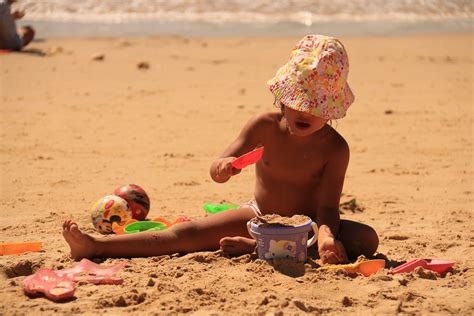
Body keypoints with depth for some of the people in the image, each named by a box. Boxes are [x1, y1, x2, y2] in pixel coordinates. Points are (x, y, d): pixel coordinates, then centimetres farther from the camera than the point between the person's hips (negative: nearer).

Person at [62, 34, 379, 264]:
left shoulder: (334, 147, -16)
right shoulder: (264, 127, -8)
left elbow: (328, 208, -22)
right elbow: (216, 168, -9)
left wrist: (326, 236, -45)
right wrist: (223, 167, -35)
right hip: (258, 215, 2)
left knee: (367, 239, -30)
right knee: (189, 233, -13)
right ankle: (95, 246, -19)